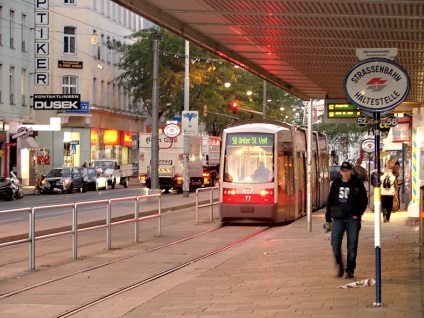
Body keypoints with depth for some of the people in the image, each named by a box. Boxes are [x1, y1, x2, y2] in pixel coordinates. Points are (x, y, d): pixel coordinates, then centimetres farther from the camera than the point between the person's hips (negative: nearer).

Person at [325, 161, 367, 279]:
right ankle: (339, 266, 12)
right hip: (338, 218, 2)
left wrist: (358, 214, -7)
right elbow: (330, 201, 12)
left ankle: (350, 270, 10)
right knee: (335, 243, -6)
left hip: (352, 218, -2)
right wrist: (328, 217, 8)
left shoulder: (357, 184, 0)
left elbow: (364, 200, 3)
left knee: (352, 246, 1)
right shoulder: (336, 184, 8)